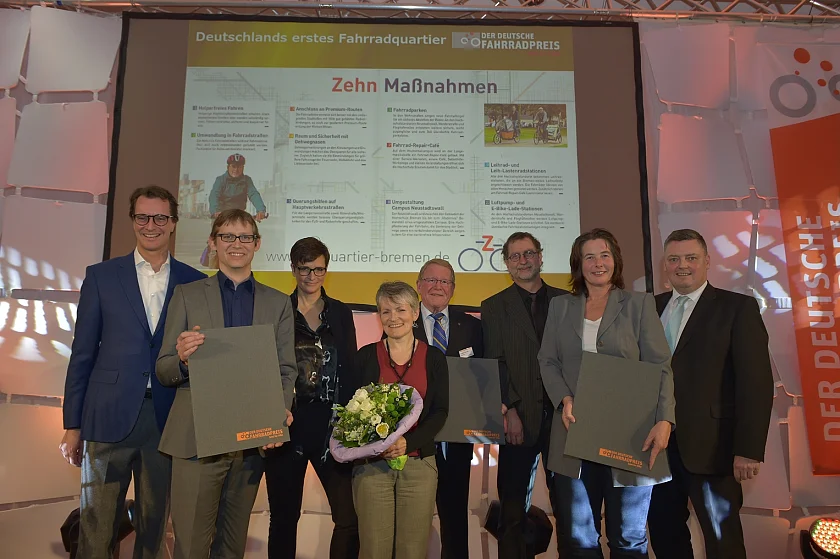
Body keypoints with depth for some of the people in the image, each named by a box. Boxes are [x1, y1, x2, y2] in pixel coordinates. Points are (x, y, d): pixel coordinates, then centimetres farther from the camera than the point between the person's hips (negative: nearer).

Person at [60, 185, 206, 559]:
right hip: (109, 417, 0)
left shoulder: (195, 283, 4)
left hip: (167, 419, 1)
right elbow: (82, 354, 4)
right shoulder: (101, 276, 4)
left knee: (154, 525, 13)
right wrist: (72, 425, 2)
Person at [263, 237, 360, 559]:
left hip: (331, 425, 1)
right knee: (284, 517, 11)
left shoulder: (341, 313, 8)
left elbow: (351, 370, 7)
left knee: (349, 517, -3)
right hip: (287, 426, -1)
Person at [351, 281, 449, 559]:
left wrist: (408, 442, -15)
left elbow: (440, 411, 0)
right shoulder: (366, 356, 4)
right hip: (372, 464, 0)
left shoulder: (434, 358, 5)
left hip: (419, 463, 1)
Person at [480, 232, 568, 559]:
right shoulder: (494, 307, 6)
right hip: (520, 419, -1)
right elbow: (494, 365, -1)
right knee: (513, 506, 5)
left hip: (562, 415, 2)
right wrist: (508, 411, -10)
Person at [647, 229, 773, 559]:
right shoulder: (652, 307, 9)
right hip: (657, 444, 4)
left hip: (709, 446, -4)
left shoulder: (737, 308, -4)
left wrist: (749, 450, -14)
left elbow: (756, 382, -9)